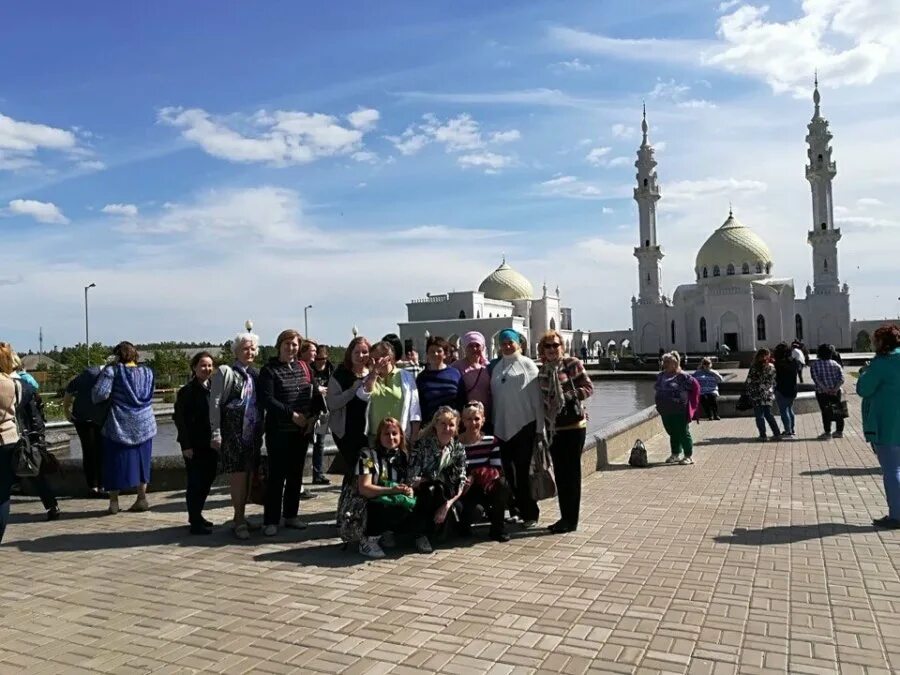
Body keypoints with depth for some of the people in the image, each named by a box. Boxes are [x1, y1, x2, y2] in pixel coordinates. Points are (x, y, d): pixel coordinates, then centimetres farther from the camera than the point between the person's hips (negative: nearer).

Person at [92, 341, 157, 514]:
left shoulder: (112, 371, -9)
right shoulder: (147, 372, 5)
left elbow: (100, 393, -17)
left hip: (119, 424, -4)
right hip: (144, 424, 4)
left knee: (115, 462, 8)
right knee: (140, 461, 13)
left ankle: (114, 501, 12)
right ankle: (142, 499, 15)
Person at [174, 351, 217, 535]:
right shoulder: (187, 391, -8)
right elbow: (180, 418, -11)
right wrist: (186, 445, -15)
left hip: (211, 444, 6)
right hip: (195, 445, -6)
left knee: (207, 481, 13)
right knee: (195, 483, 0)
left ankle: (196, 516, 29)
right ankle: (195, 522, 9)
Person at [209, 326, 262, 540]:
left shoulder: (255, 374, 13)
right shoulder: (225, 372, -4)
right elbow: (214, 404, -8)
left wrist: (261, 431, 11)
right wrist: (215, 434, -13)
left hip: (252, 433, 6)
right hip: (232, 432, -6)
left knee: (246, 475, 10)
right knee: (238, 476, -4)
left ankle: (240, 518, 21)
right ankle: (239, 520, 6)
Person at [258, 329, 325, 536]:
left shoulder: (304, 369, 10)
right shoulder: (269, 370, -4)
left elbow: (316, 395, 10)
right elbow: (267, 400, -14)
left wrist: (313, 416, -5)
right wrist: (291, 414, -19)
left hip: (302, 430, 5)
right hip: (278, 431, -5)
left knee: (296, 474, 11)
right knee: (276, 475, -2)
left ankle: (291, 515, 22)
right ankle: (271, 520, 6)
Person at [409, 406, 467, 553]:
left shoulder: (458, 448, 0)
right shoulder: (422, 445, -9)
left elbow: (461, 483, -6)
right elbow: (412, 479, -14)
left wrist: (448, 504, -21)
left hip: (446, 494, 4)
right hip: (422, 493, -3)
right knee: (432, 489, -36)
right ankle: (420, 534, -19)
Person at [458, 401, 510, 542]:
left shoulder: (491, 441, 0)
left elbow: (497, 470, -6)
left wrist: (475, 476, -21)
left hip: (486, 487, 2)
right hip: (466, 489, -2)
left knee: (502, 484, -30)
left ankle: (498, 526, -9)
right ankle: (464, 522, 11)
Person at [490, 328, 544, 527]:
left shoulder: (527, 365, -2)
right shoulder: (497, 367, 10)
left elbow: (537, 398, -5)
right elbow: (494, 397, 12)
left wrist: (539, 427, -7)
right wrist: (493, 425, 10)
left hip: (524, 425, -4)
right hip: (503, 427, 4)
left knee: (523, 471, -1)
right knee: (508, 471, 9)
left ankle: (529, 512, 9)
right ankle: (515, 509, 21)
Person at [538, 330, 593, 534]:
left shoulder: (572, 364, -6)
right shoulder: (543, 370, 10)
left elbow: (588, 388, -8)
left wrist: (568, 396, -19)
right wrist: (544, 422, 10)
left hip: (573, 425, -6)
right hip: (553, 427, 6)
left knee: (571, 473, 0)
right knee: (559, 473, 11)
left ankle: (571, 520, 8)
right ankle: (565, 517, 22)